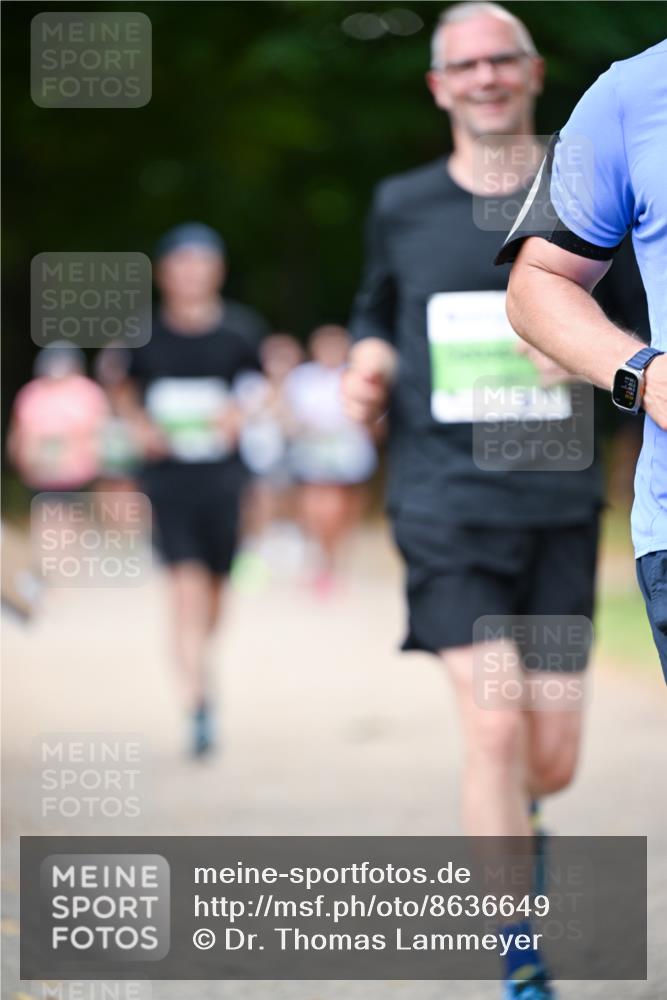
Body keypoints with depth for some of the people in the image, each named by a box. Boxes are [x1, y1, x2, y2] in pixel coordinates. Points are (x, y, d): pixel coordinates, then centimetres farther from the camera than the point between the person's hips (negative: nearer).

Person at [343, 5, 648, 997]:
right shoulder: (402, 207, 7)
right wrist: (369, 361, 3)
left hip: (558, 503, 1)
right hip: (444, 498, -1)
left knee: (551, 758, 2)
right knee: (494, 724, -16)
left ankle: (509, 818, 41)